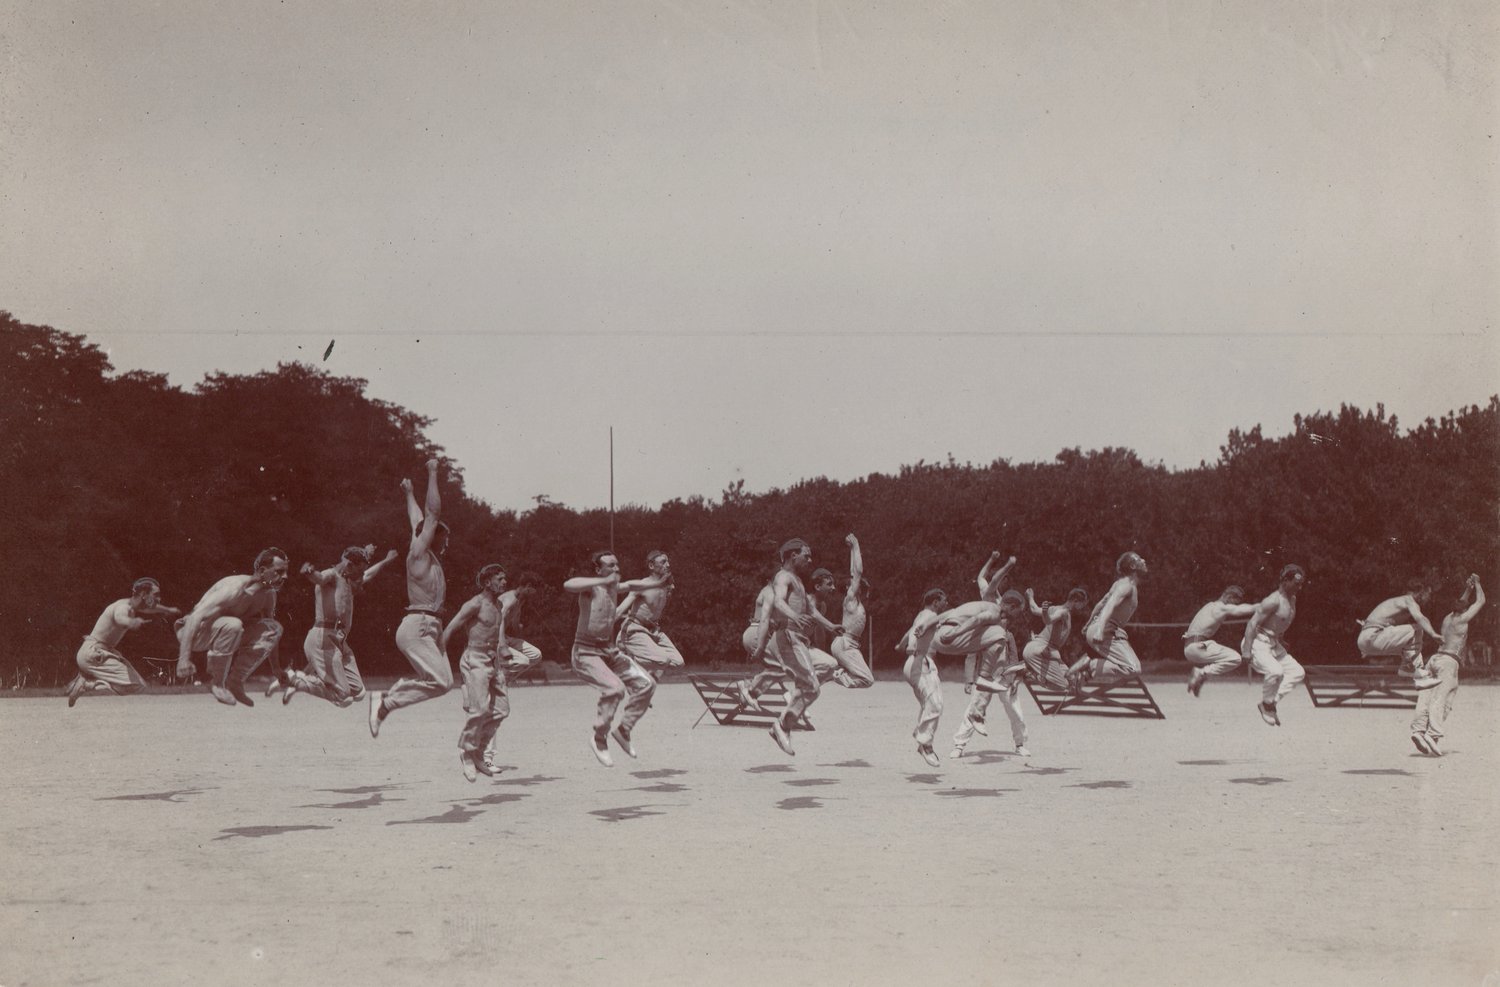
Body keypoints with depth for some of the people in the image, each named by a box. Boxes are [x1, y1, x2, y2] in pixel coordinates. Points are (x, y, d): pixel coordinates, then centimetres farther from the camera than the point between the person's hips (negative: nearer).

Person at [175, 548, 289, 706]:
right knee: (232, 624, -38)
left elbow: (269, 634, 11)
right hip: (196, 632, -8)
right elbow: (195, 617, -35)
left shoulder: (269, 594, -4)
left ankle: (234, 682, -5)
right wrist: (184, 658, -42)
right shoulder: (236, 588, -29)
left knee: (273, 629, -9)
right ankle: (216, 682, -19)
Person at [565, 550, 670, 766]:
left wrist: (658, 584, 13)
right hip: (586, 653, -8)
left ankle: (623, 729, 15)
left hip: (609, 651, 8)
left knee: (647, 684, 2)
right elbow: (568, 585, -39)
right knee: (615, 688, -30)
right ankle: (599, 740, -14)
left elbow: (631, 585, 28)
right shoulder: (591, 587, -17)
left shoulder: (615, 587, 6)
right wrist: (604, 580, -44)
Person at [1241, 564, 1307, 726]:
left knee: (1298, 672, 7)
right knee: (1276, 672, -31)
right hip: (1258, 644, -10)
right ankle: (1266, 704, -7)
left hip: (1274, 645, 10)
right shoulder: (1273, 601, -21)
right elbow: (1252, 623, -24)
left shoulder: (1292, 600, 8)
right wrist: (1246, 651, -27)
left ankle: (1272, 701, 7)